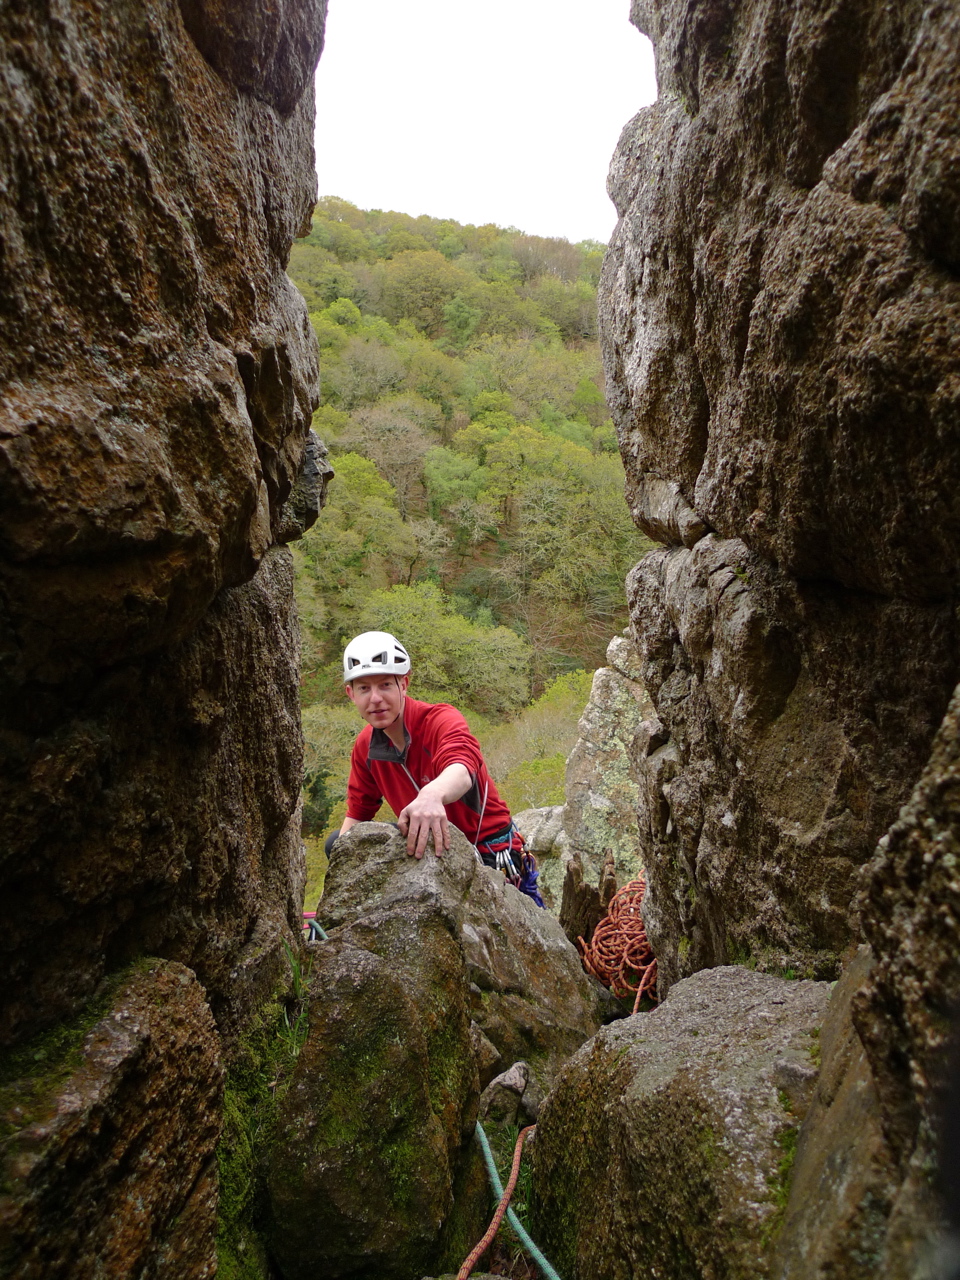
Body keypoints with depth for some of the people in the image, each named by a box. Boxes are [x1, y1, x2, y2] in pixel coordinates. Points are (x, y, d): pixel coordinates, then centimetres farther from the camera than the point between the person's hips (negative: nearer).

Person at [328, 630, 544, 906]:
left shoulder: (441, 720, -20)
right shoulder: (365, 747, -2)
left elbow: (462, 768, -40)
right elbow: (357, 812, 9)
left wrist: (433, 794, -62)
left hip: (488, 852, -6)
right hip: (427, 851, 6)